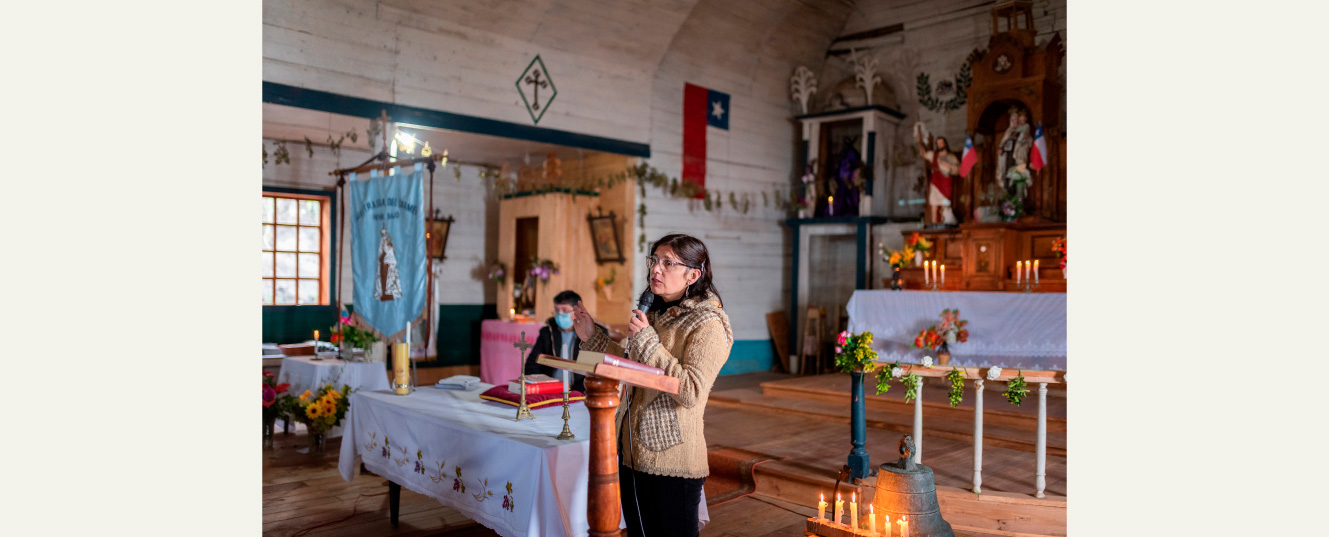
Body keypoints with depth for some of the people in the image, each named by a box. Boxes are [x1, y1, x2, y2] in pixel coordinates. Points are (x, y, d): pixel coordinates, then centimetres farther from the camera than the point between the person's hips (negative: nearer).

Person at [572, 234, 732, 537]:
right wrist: (592, 339, 13)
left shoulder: (707, 325, -13)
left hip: (672, 460, -8)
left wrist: (647, 341, -22)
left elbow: (691, 392, -24)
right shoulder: (655, 315, 13)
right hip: (633, 453, 8)